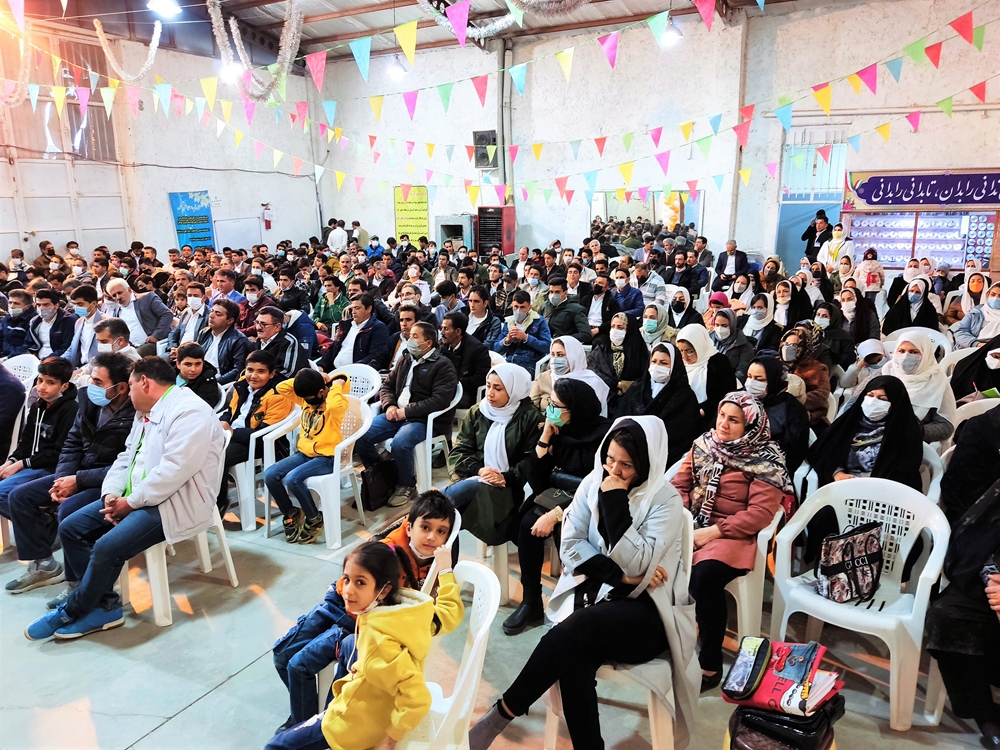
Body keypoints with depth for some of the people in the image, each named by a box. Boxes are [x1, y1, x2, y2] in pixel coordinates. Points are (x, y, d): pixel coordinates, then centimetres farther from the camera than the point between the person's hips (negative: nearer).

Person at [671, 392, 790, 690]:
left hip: (732, 534, -5)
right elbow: (679, 485, 10)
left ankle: (710, 663, -11)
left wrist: (713, 532, -18)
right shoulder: (703, 444, 10)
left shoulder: (765, 460, -7)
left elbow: (761, 512, -14)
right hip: (691, 524, 5)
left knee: (703, 578, -32)